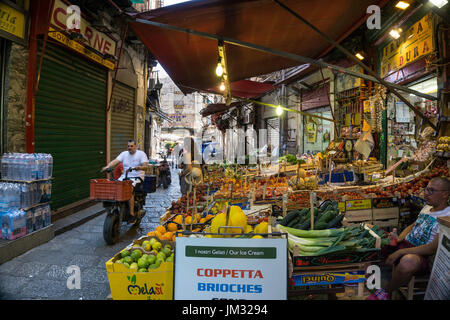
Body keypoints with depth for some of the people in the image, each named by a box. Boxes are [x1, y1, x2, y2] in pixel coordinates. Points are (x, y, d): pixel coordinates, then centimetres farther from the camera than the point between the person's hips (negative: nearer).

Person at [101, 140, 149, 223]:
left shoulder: (141, 154, 1)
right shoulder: (124, 154, 13)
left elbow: (145, 166, -11)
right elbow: (116, 161, -1)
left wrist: (139, 167, -32)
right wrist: (108, 166, -20)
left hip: (137, 177, -5)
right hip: (125, 176, 5)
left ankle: (132, 213, -29)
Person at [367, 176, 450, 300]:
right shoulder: (427, 207, 12)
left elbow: (433, 248, -22)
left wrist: (400, 252, -23)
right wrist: (398, 239, 2)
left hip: (424, 257, -8)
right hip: (406, 243, 9)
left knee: (408, 261, -41)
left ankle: (386, 292, -15)